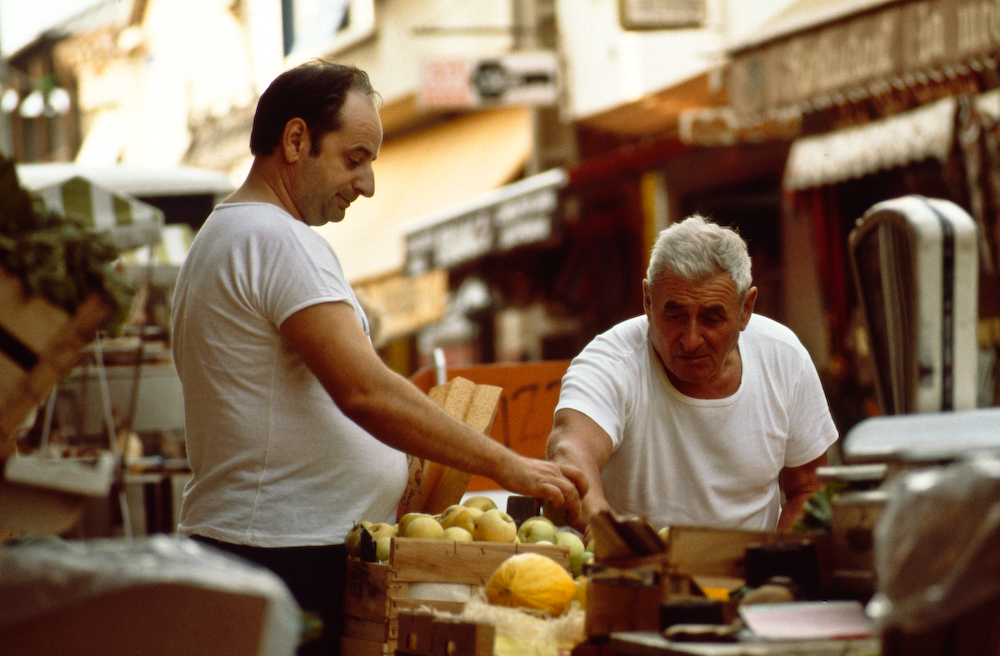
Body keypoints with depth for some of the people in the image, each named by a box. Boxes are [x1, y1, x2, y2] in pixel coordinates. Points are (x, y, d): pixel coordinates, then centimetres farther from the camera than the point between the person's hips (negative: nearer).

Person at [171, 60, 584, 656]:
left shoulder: (221, 238, 22)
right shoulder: (279, 240, -12)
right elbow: (364, 392, -22)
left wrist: (407, 474, 15)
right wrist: (507, 466, -18)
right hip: (287, 558, -10)